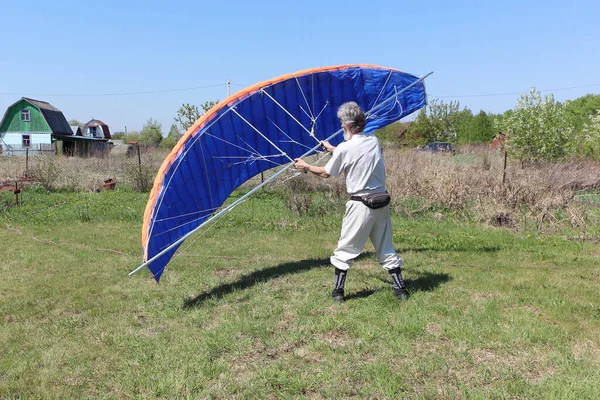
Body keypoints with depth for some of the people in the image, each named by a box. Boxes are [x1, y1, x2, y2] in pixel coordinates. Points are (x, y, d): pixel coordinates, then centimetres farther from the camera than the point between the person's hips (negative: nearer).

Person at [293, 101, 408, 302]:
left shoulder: (345, 148, -13)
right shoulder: (374, 140, 5)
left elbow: (325, 173, 1)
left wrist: (306, 167, 18)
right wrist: (333, 149, 36)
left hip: (361, 204, -6)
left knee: (346, 248, 8)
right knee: (386, 247, 16)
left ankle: (338, 290, 15)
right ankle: (400, 288, 19)